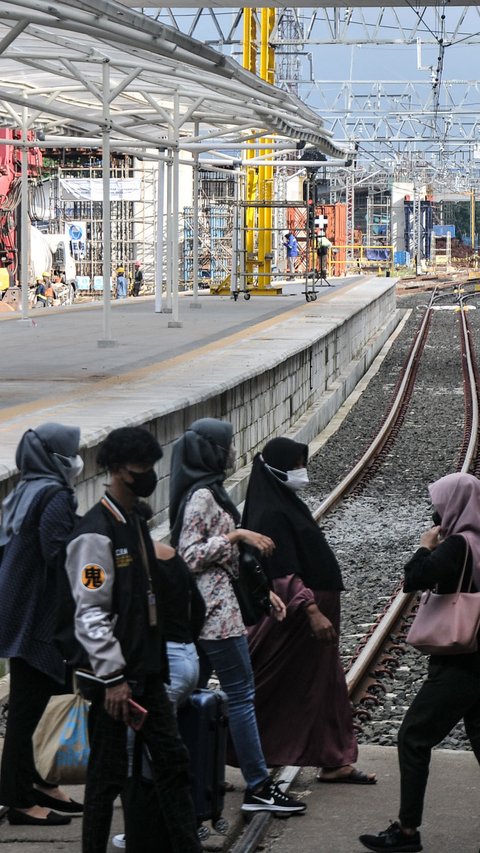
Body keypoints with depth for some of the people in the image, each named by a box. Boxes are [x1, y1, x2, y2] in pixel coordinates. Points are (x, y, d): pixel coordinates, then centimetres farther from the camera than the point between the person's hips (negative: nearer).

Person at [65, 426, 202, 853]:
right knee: (108, 774, 0)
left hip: (147, 673, 9)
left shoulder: (137, 522, 13)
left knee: (173, 761, 11)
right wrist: (112, 678, -21)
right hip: (114, 678, -9)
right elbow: (91, 613, -20)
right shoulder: (96, 533, -16)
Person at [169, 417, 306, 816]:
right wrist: (236, 535, -21)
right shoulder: (201, 496, -15)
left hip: (204, 608, 10)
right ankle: (258, 787, -6)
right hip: (215, 608, -10)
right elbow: (189, 555, -20)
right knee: (241, 693, -8)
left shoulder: (207, 491, 15)